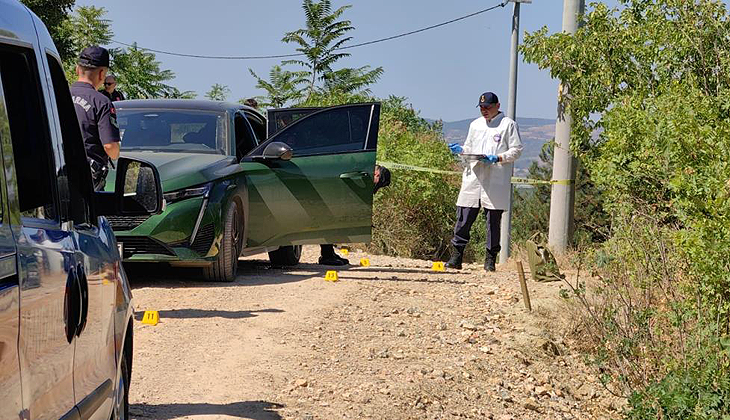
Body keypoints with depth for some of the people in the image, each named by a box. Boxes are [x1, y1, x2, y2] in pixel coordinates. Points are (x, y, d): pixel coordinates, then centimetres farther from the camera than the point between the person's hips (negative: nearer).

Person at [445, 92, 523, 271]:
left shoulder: (508, 124, 4)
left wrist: (497, 158, -16)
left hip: (496, 181, -4)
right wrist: (460, 150, 4)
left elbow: (516, 150, -1)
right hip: (473, 176, 4)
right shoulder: (475, 124, 20)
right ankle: (456, 256, 1)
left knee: (493, 221, 0)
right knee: (464, 218, -2)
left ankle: (490, 259, 8)